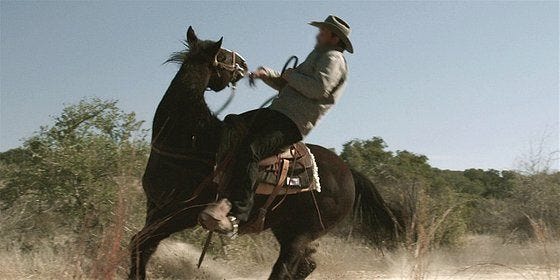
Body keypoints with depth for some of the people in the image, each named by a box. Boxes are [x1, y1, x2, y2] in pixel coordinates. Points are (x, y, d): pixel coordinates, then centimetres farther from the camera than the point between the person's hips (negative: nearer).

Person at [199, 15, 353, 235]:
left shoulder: (333, 58, -2)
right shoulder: (317, 56, 30)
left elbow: (319, 88, -21)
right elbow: (286, 84, 33)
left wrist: (290, 76, -7)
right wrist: (267, 74, 14)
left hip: (292, 124, -11)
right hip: (277, 111, 11)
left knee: (249, 150, -33)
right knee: (230, 126, 21)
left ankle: (236, 213, -44)